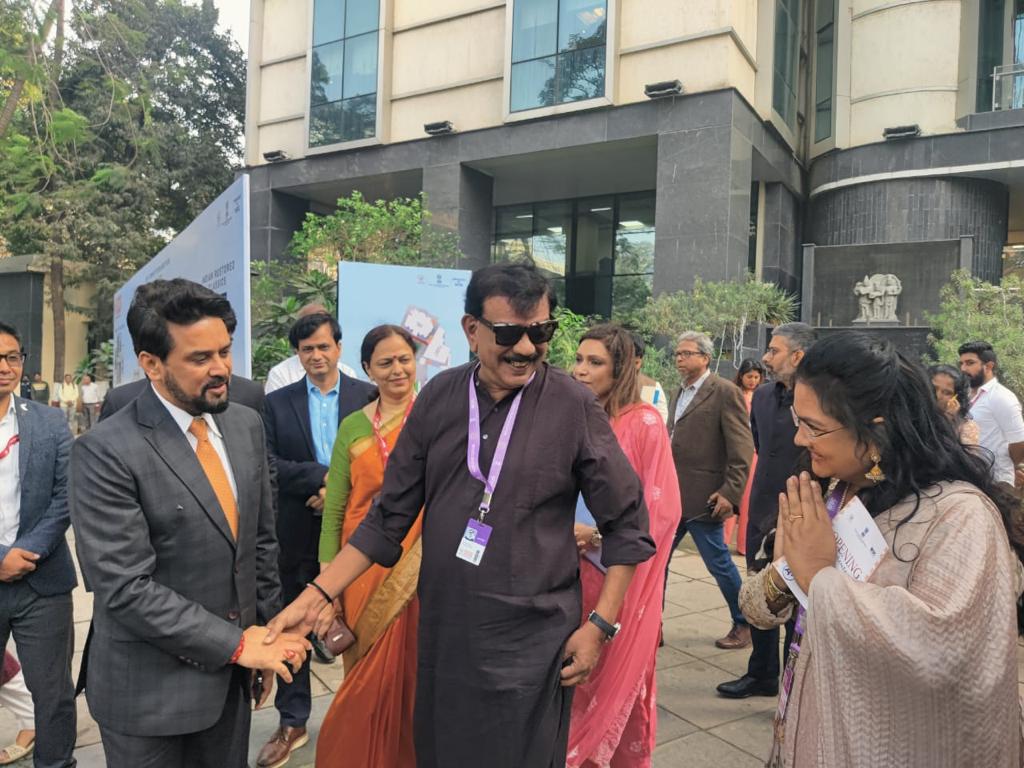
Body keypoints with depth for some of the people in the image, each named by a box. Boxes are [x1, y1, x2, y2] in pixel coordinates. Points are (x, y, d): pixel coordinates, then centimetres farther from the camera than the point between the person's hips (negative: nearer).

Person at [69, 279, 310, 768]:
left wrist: (266, 630, 7)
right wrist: (235, 643, -18)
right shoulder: (106, 452, -18)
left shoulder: (246, 425, 1)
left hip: (230, 674, 5)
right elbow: (123, 587, -20)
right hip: (150, 690, -5)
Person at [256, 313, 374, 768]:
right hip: (297, 536, 2)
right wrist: (323, 477, -16)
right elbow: (267, 465, -6)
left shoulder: (368, 396, -1)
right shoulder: (276, 404, 5)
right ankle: (292, 722, 28)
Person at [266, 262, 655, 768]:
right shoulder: (439, 398, -2)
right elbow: (390, 516, 3)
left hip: (530, 642, -3)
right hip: (442, 635, 3)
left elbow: (625, 524, -3)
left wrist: (600, 626, -8)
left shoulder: (573, 406, -10)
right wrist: (319, 593, -2)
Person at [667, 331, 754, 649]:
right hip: (672, 497, 8)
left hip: (702, 499, -8)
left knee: (719, 564, 5)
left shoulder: (725, 392, -10)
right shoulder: (679, 394, 15)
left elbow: (742, 448, -13)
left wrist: (730, 492, -18)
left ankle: (744, 625, 25)